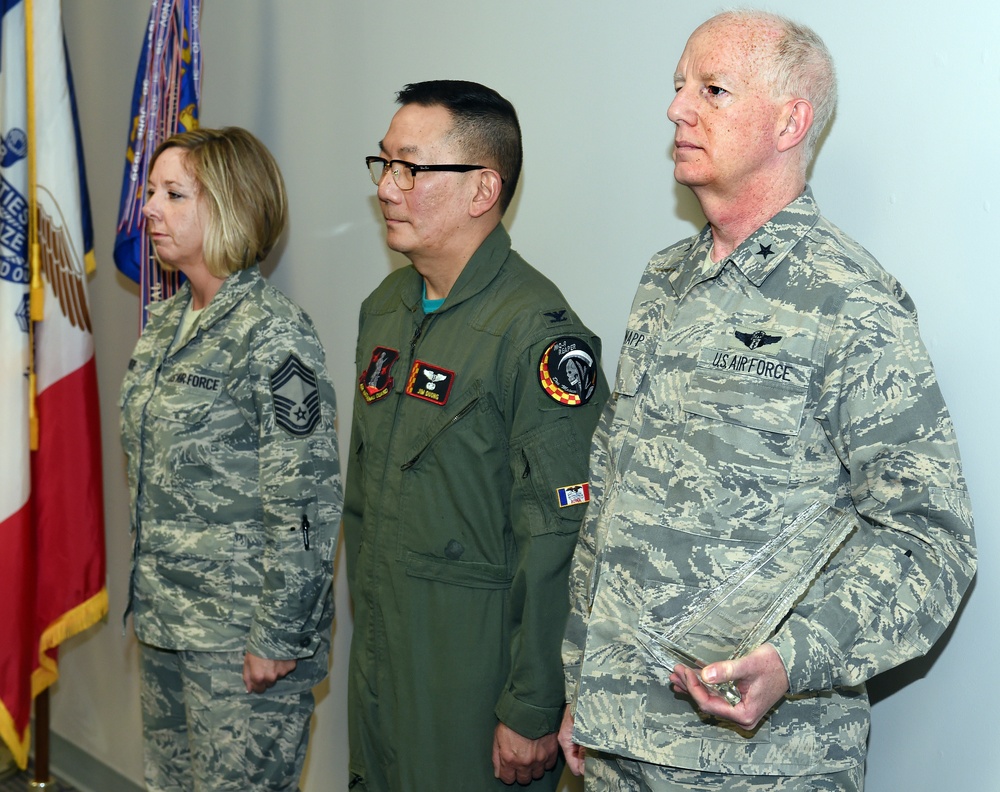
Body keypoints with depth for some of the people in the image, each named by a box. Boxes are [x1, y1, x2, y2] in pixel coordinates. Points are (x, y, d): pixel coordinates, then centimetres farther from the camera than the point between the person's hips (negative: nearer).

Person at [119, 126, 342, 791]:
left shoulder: (273, 333, -17)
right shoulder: (167, 321, 9)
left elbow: (307, 502, -19)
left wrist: (277, 638, -18)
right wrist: (147, 598, 16)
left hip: (242, 637, -8)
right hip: (166, 617, 8)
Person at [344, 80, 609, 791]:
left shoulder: (536, 334, -19)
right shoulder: (386, 307, 9)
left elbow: (558, 545, -21)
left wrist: (533, 712, -20)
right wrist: (365, 623, 17)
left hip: (475, 671, -8)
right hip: (380, 657, 8)